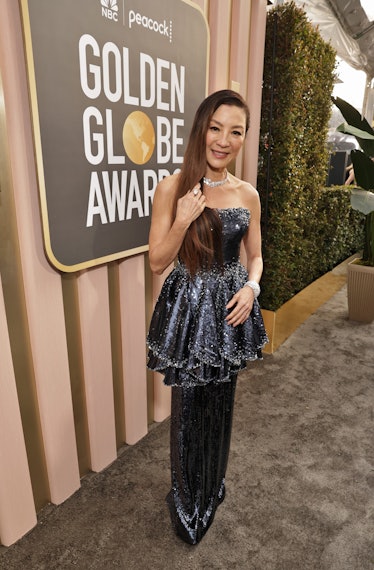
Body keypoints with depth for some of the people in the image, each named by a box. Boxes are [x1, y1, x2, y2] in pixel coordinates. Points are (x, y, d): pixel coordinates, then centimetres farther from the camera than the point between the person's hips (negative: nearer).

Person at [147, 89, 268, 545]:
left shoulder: (248, 195, 2)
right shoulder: (172, 187, -9)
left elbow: (255, 256, 11)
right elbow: (157, 261, -8)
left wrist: (251, 287, -9)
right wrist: (182, 221, -24)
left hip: (229, 310, 4)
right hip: (188, 310, -3)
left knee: (221, 404, 18)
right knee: (188, 409, 8)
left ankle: (213, 488, 46)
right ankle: (187, 503, 37)